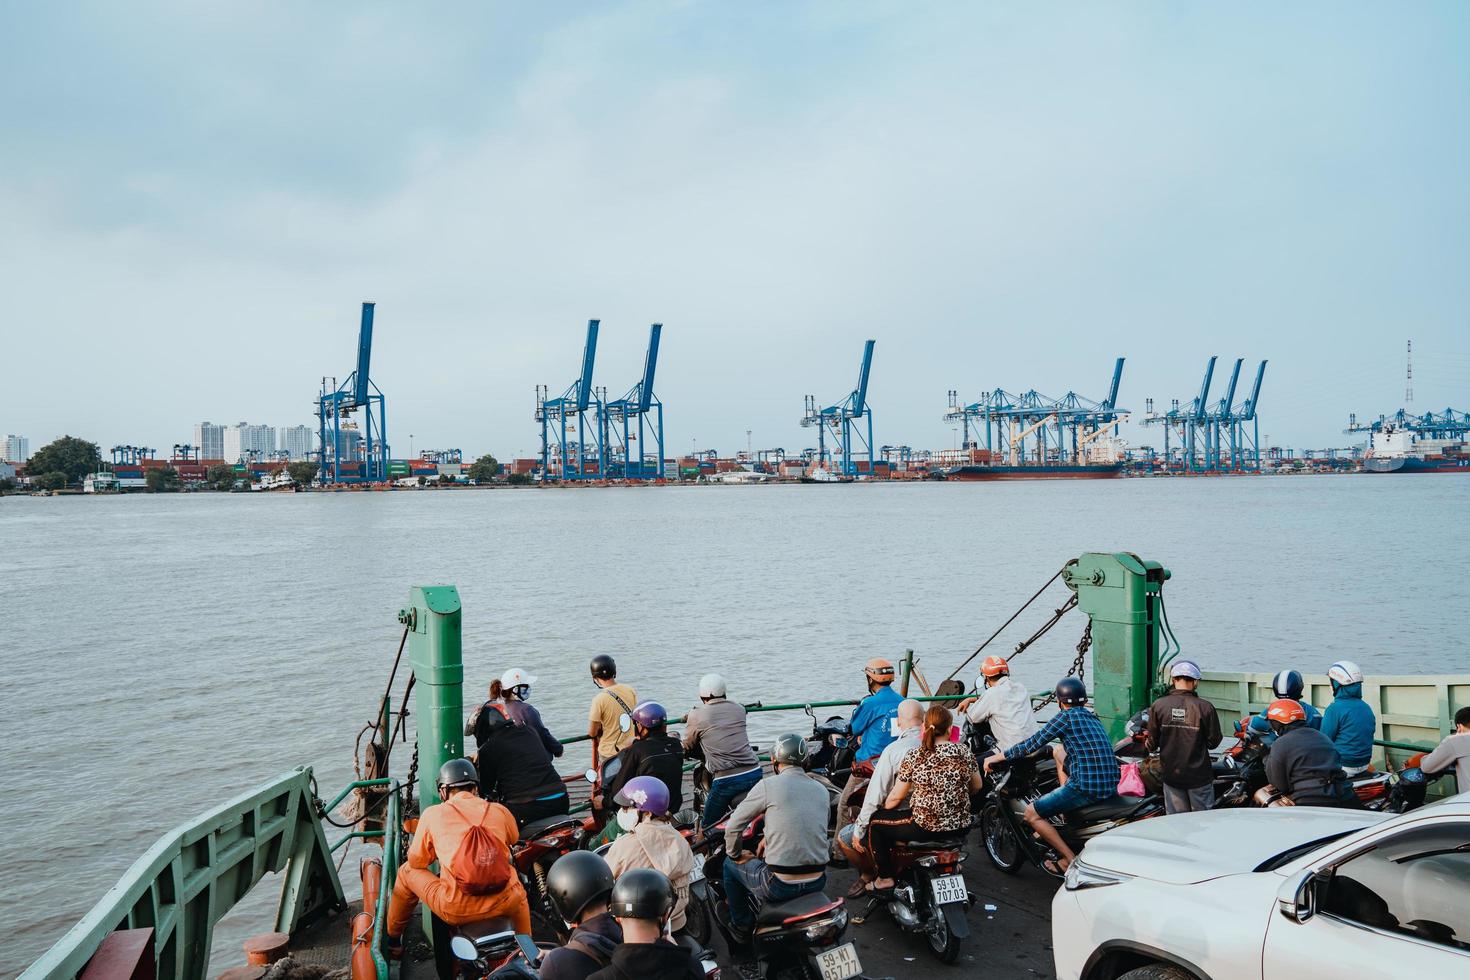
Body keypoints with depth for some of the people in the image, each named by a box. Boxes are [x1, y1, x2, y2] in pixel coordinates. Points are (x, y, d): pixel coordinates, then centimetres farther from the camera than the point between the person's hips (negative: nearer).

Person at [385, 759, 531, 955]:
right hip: (502, 904, 2)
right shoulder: (500, 811, 10)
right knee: (518, 893, 39)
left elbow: (416, 861, 14)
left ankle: (393, 940, 40)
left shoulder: (432, 814, 4)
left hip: (455, 910, -2)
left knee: (407, 872, 25)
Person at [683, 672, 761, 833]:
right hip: (754, 773, 5)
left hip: (726, 780, -4)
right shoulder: (739, 709, 12)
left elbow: (687, 748, 10)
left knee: (707, 829, 8)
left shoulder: (696, 715, -1)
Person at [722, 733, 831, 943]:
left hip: (780, 886, -5)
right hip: (817, 882, 5)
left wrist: (735, 855, 15)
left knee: (730, 864, 22)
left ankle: (742, 927, 31)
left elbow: (733, 826, -3)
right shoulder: (821, 790, 6)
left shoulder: (768, 785, -9)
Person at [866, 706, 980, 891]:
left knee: (876, 824, 16)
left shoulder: (914, 756, -12)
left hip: (925, 827, -4)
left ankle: (885, 877, 18)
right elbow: (976, 787, 10)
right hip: (961, 827, 5)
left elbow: (896, 797, -6)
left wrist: (884, 807, 15)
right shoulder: (965, 752, -3)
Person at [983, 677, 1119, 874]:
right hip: (1111, 785, 8)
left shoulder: (1066, 716, -4)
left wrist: (995, 757, 4)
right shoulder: (1093, 718, 19)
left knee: (1032, 813, 2)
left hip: (1087, 787, -8)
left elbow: (1031, 745, -6)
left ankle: (1071, 860, -1)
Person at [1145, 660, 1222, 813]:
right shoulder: (1205, 707, -13)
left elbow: (1152, 743, -3)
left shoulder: (1158, 706, -9)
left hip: (1170, 773, 2)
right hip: (1199, 775, -1)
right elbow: (1214, 741, -5)